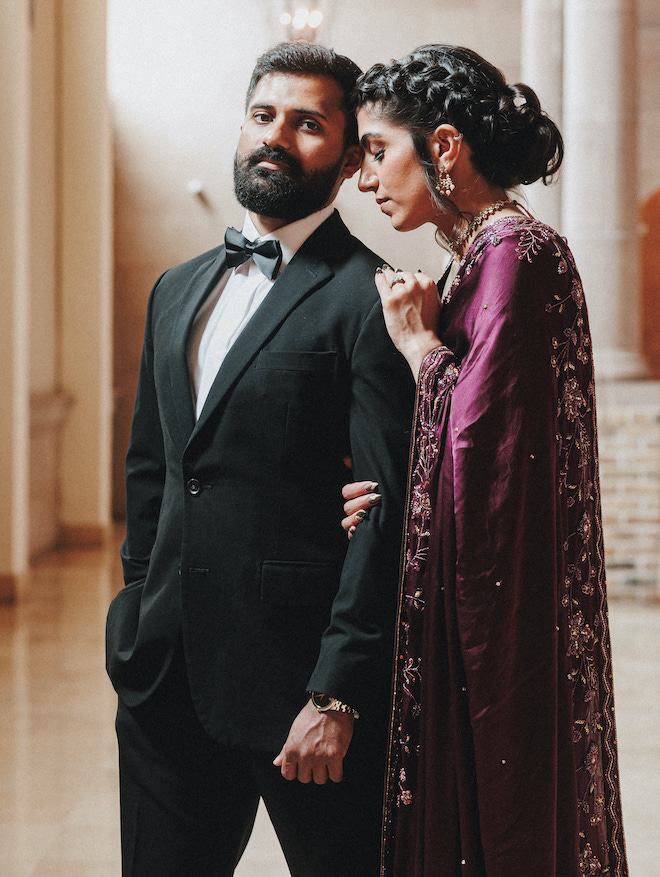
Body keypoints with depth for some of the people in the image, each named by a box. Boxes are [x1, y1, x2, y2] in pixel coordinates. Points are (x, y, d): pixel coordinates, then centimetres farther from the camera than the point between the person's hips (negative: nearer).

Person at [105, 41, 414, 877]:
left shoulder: (367, 299, -9)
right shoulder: (177, 290, 15)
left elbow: (389, 511, -14)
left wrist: (336, 696, -17)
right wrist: (141, 609, 14)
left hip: (293, 681, -6)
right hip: (168, 676, 7)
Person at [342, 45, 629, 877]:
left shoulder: (518, 255, -15)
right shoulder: (480, 256, 13)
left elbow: (486, 448, -21)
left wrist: (420, 345, -9)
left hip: (500, 624, -9)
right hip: (460, 610, 9)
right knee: (458, 808, 14)